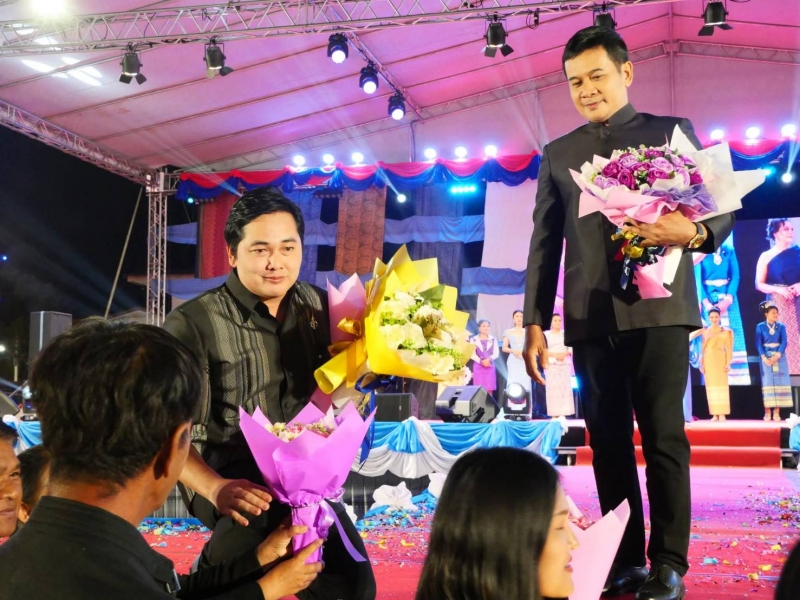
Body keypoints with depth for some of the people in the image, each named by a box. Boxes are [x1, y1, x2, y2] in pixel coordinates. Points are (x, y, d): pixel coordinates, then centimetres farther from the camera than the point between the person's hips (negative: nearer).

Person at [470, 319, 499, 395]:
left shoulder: (493, 339, 8)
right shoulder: (474, 339, 2)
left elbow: (496, 353, 4)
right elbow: (472, 354, -3)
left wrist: (489, 359, -14)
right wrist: (481, 361, -15)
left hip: (490, 366, 2)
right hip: (478, 366, -2)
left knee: (489, 389, 0)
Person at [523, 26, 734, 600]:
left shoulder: (672, 132, 9)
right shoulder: (557, 154, 16)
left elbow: (721, 211, 4)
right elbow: (545, 244, 13)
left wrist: (694, 232, -20)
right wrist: (534, 322, 6)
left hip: (657, 309, -3)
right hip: (591, 317, 3)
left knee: (664, 438, -4)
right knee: (608, 443, 5)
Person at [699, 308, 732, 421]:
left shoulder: (726, 331, 4)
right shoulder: (705, 331, 12)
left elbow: (729, 349, 1)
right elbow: (703, 348, 10)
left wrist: (728, 363, -7)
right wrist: (701, 363, 5)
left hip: (720, 360, -3)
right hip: (708, 360, 3)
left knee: (721, 385, -5)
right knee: (711, 386, 2)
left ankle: (722, 414, -4)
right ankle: (715, 414, 5)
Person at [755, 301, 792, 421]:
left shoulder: (781, 326, 4)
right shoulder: (760, 327, 1)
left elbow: (784, 342, -3)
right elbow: (758, 344, -3)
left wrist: (777, 355, -17)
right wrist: (764, 357, -16)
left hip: (779, 356, 1)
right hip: (766, 356, -1)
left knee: (779, 382, -3)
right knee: (767, 382, -4)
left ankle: (776, 413, -1)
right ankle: (767, 413, -4)